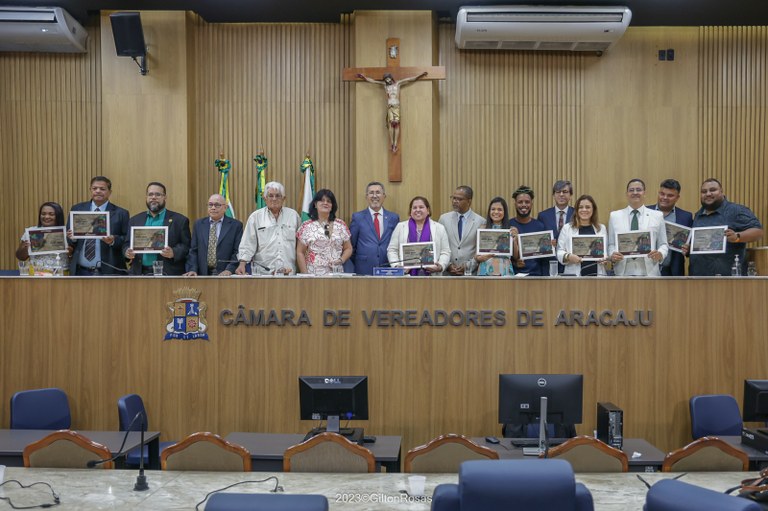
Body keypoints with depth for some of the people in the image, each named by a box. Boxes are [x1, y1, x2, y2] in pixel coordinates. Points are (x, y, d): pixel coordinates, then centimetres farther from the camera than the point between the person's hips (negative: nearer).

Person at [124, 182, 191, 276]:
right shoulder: (135, 220, 16)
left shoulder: (180, 220, 4)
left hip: (168, 274, -3)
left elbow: (187, 246, 0)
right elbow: (127, 244, 19)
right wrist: (127, 252, -3)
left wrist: (173, 253, -18)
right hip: (139, 273, 3)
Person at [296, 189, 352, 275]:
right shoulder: (306, 226, 3)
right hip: (314, 274, -2)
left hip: (336, 274, 2)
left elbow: (348, 248, 14)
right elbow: (300, 253, 3)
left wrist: (341, 260, -5)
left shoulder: (340, 225, 9)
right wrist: (305, 275, -6)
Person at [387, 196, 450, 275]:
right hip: (406, 273, 0)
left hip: (431, 274, 0)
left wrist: (441, 266, -10)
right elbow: (392, 250, 8)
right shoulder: (400, 227, 12)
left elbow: (445, 252, 8)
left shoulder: (439, 228, 11)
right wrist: (396, 266, -8)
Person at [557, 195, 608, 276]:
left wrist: (606, 258, -7)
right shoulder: (567, 228, 5)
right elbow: (560, 251, 2)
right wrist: (568, 257, -18)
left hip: (597, 274, 2)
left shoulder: (602, 228, 13)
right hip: (574, 274, -2)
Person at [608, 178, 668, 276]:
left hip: (648, 272, 0)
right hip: (623, 272, 0)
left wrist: (660, 254, -13)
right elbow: (611, 244, 9)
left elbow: (663, 244, 9)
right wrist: (612, 255, -12)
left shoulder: (657, 216, 8)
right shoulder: (615, 216, 9)